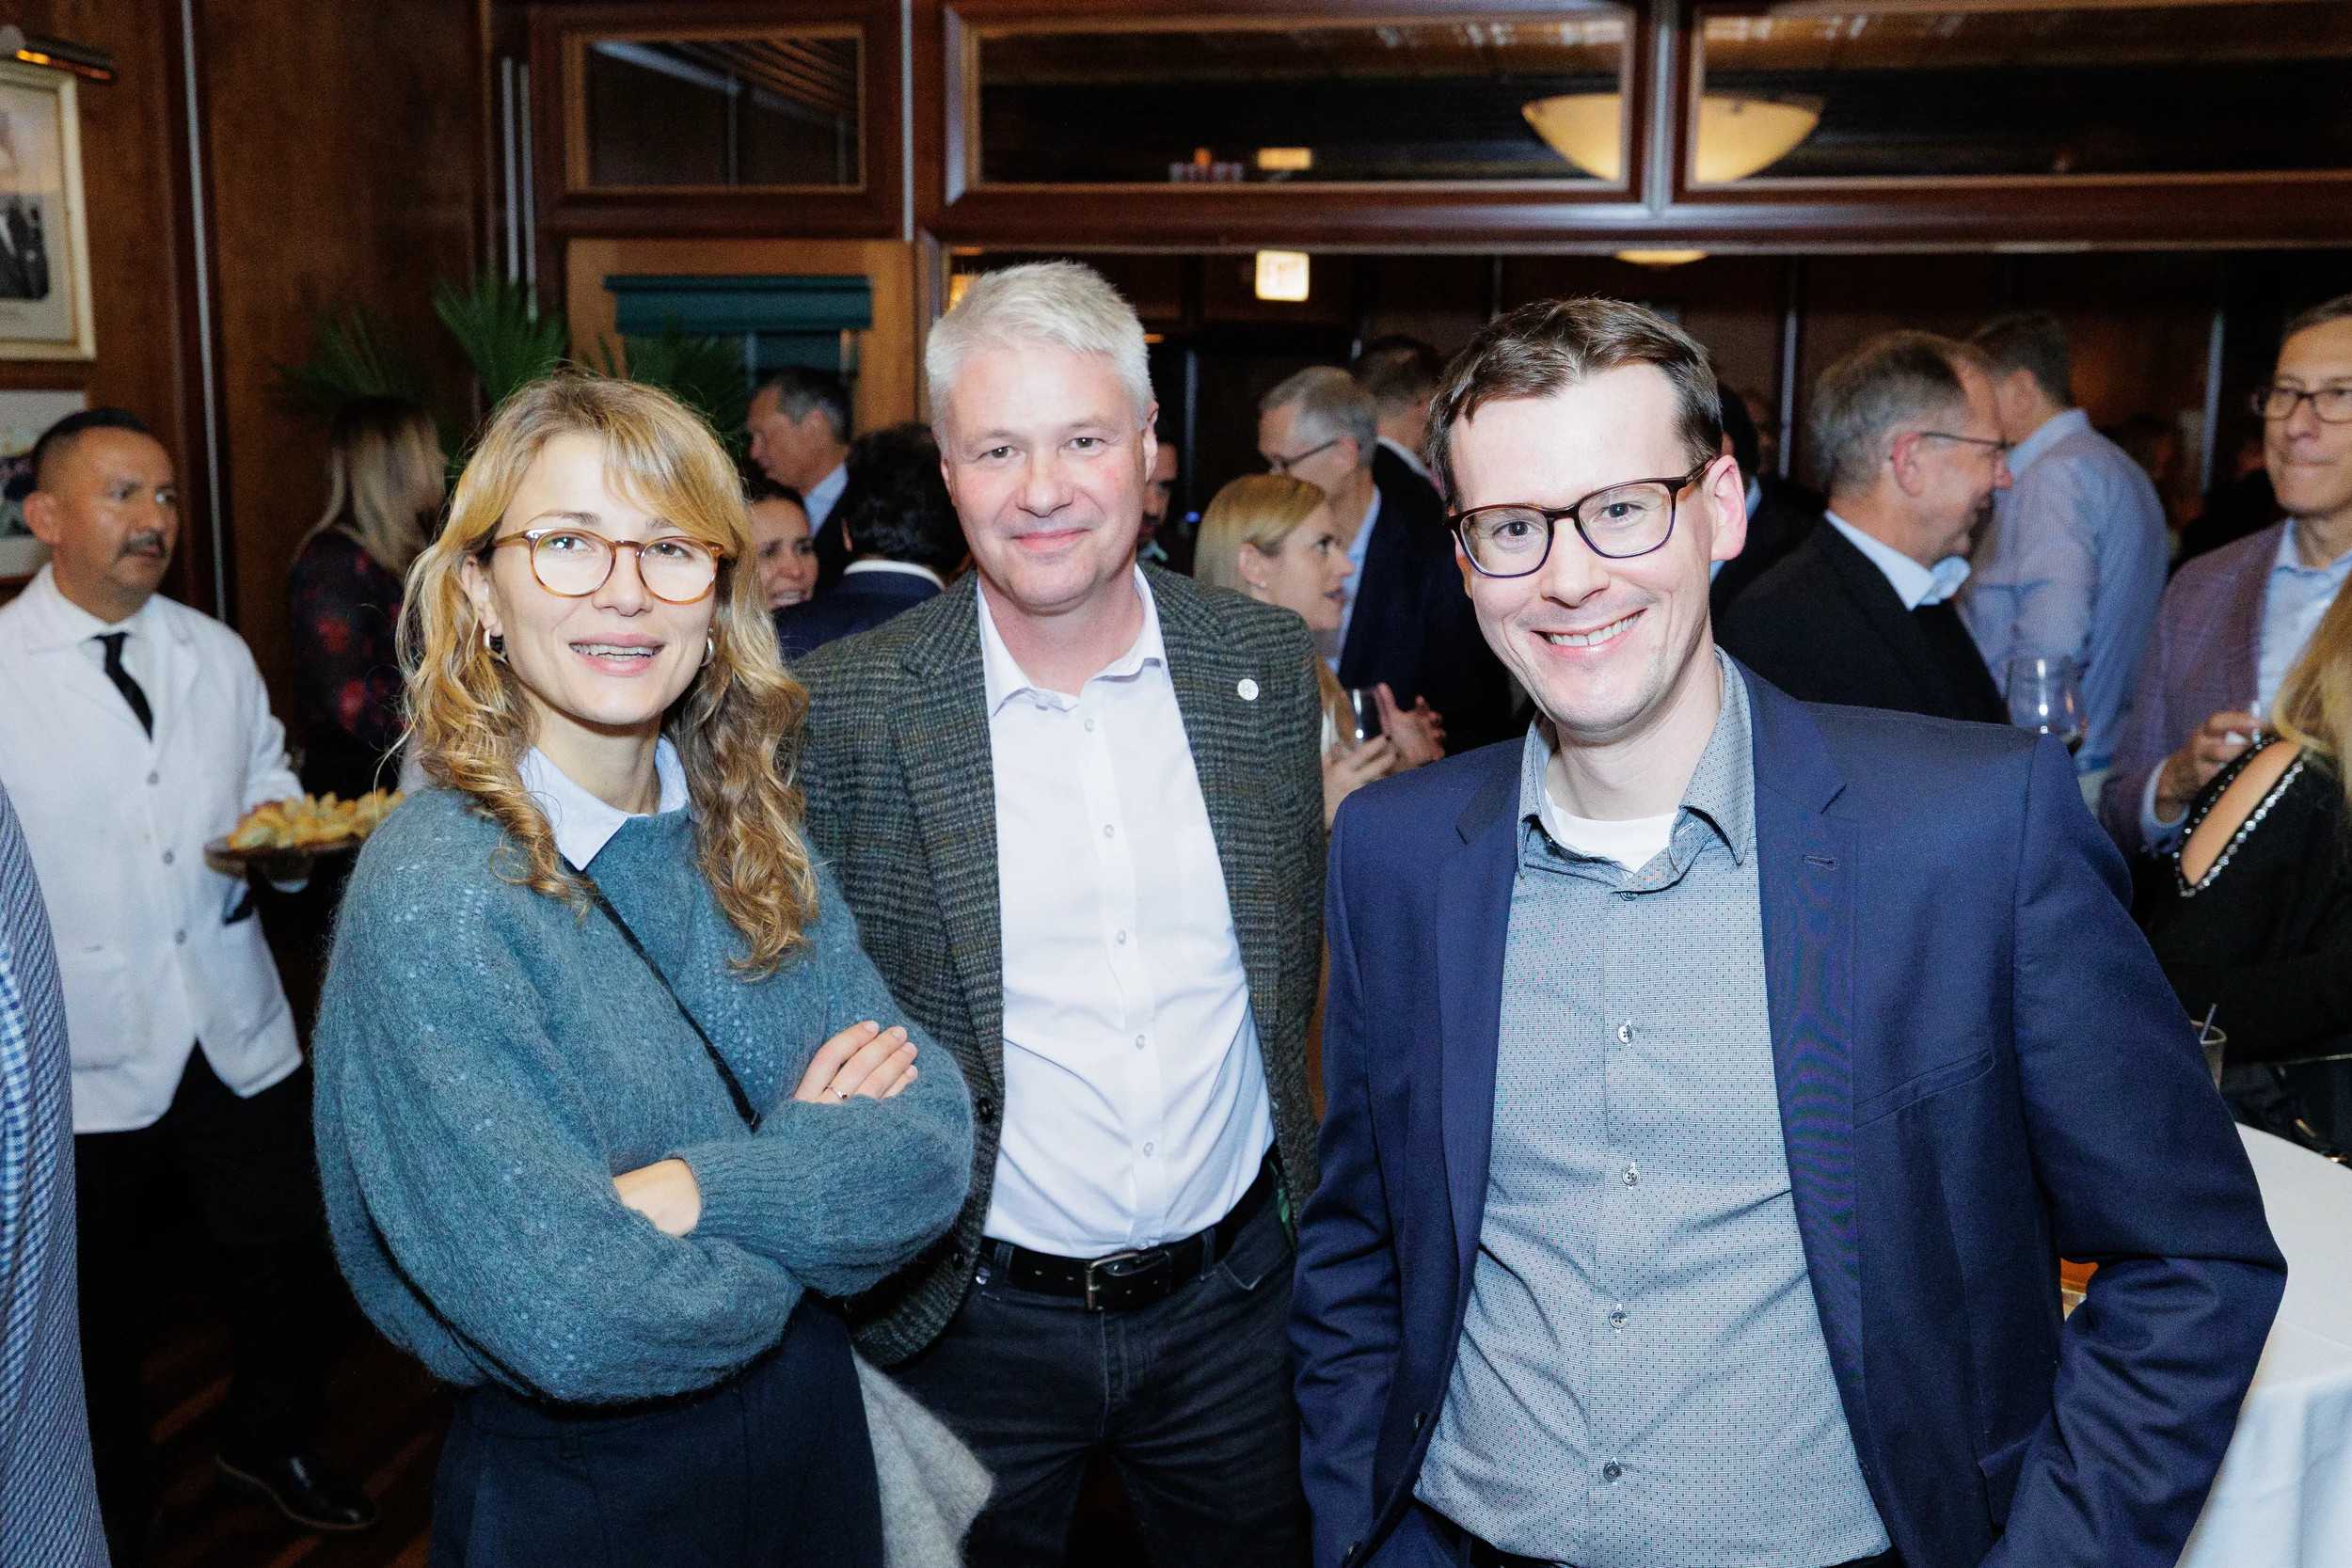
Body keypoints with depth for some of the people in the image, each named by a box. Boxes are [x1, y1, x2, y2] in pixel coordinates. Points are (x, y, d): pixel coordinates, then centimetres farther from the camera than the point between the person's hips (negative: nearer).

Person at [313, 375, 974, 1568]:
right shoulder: (434, 898, -22)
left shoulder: (749, 839, -4)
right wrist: (814, 1163, -14)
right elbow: (578, 1325, -27)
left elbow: (933, 1151, -11)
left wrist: (685, 1192, -26)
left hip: (814, 1439, 5)